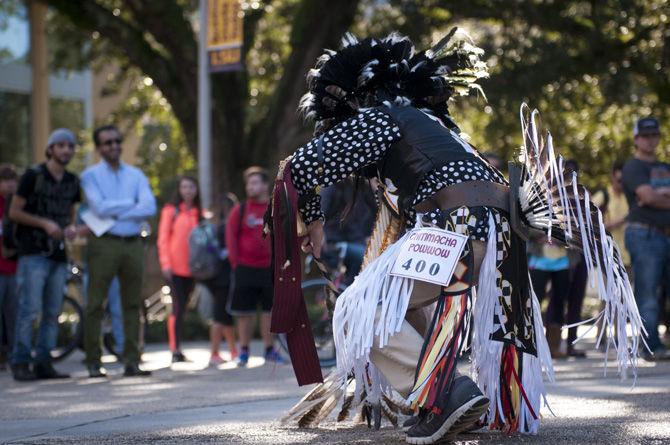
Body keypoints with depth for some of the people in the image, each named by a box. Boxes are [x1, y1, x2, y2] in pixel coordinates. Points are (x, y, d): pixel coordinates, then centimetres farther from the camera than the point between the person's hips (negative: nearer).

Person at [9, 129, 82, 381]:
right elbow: (14, 211, -5)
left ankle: (43, 363, 8)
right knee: (29, 310, -11)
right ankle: (21, 364, -7)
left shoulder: (72, 182, 13)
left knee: (53, 313, 4)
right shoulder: (33, 176, -4)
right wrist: (44, 223, -16)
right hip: (33, 253, -6)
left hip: (58, 254, 6)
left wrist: (71, 228, 1)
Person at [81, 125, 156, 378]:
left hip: (133, 243, 4)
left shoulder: (136, 175, 13)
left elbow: (150, 207, -3)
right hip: (104, 243, -3)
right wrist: (131, 204, -4)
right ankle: (93, 363, 0)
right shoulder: (90, 175, 4)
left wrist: (115, 213, -10)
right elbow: (100, 207, -12)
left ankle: (131, 362, 7)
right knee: (96, 304, -4)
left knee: (132, 304, 4)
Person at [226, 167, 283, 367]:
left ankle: (270, 350, 14)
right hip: (245, 268, -1)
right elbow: (231, 236, 3)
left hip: (269, 268, 1)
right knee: (244, 312, 2)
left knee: (269, 310, 4)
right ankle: (244, 350, 12)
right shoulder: (240, 210, 1)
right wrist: (235, 262, -2)